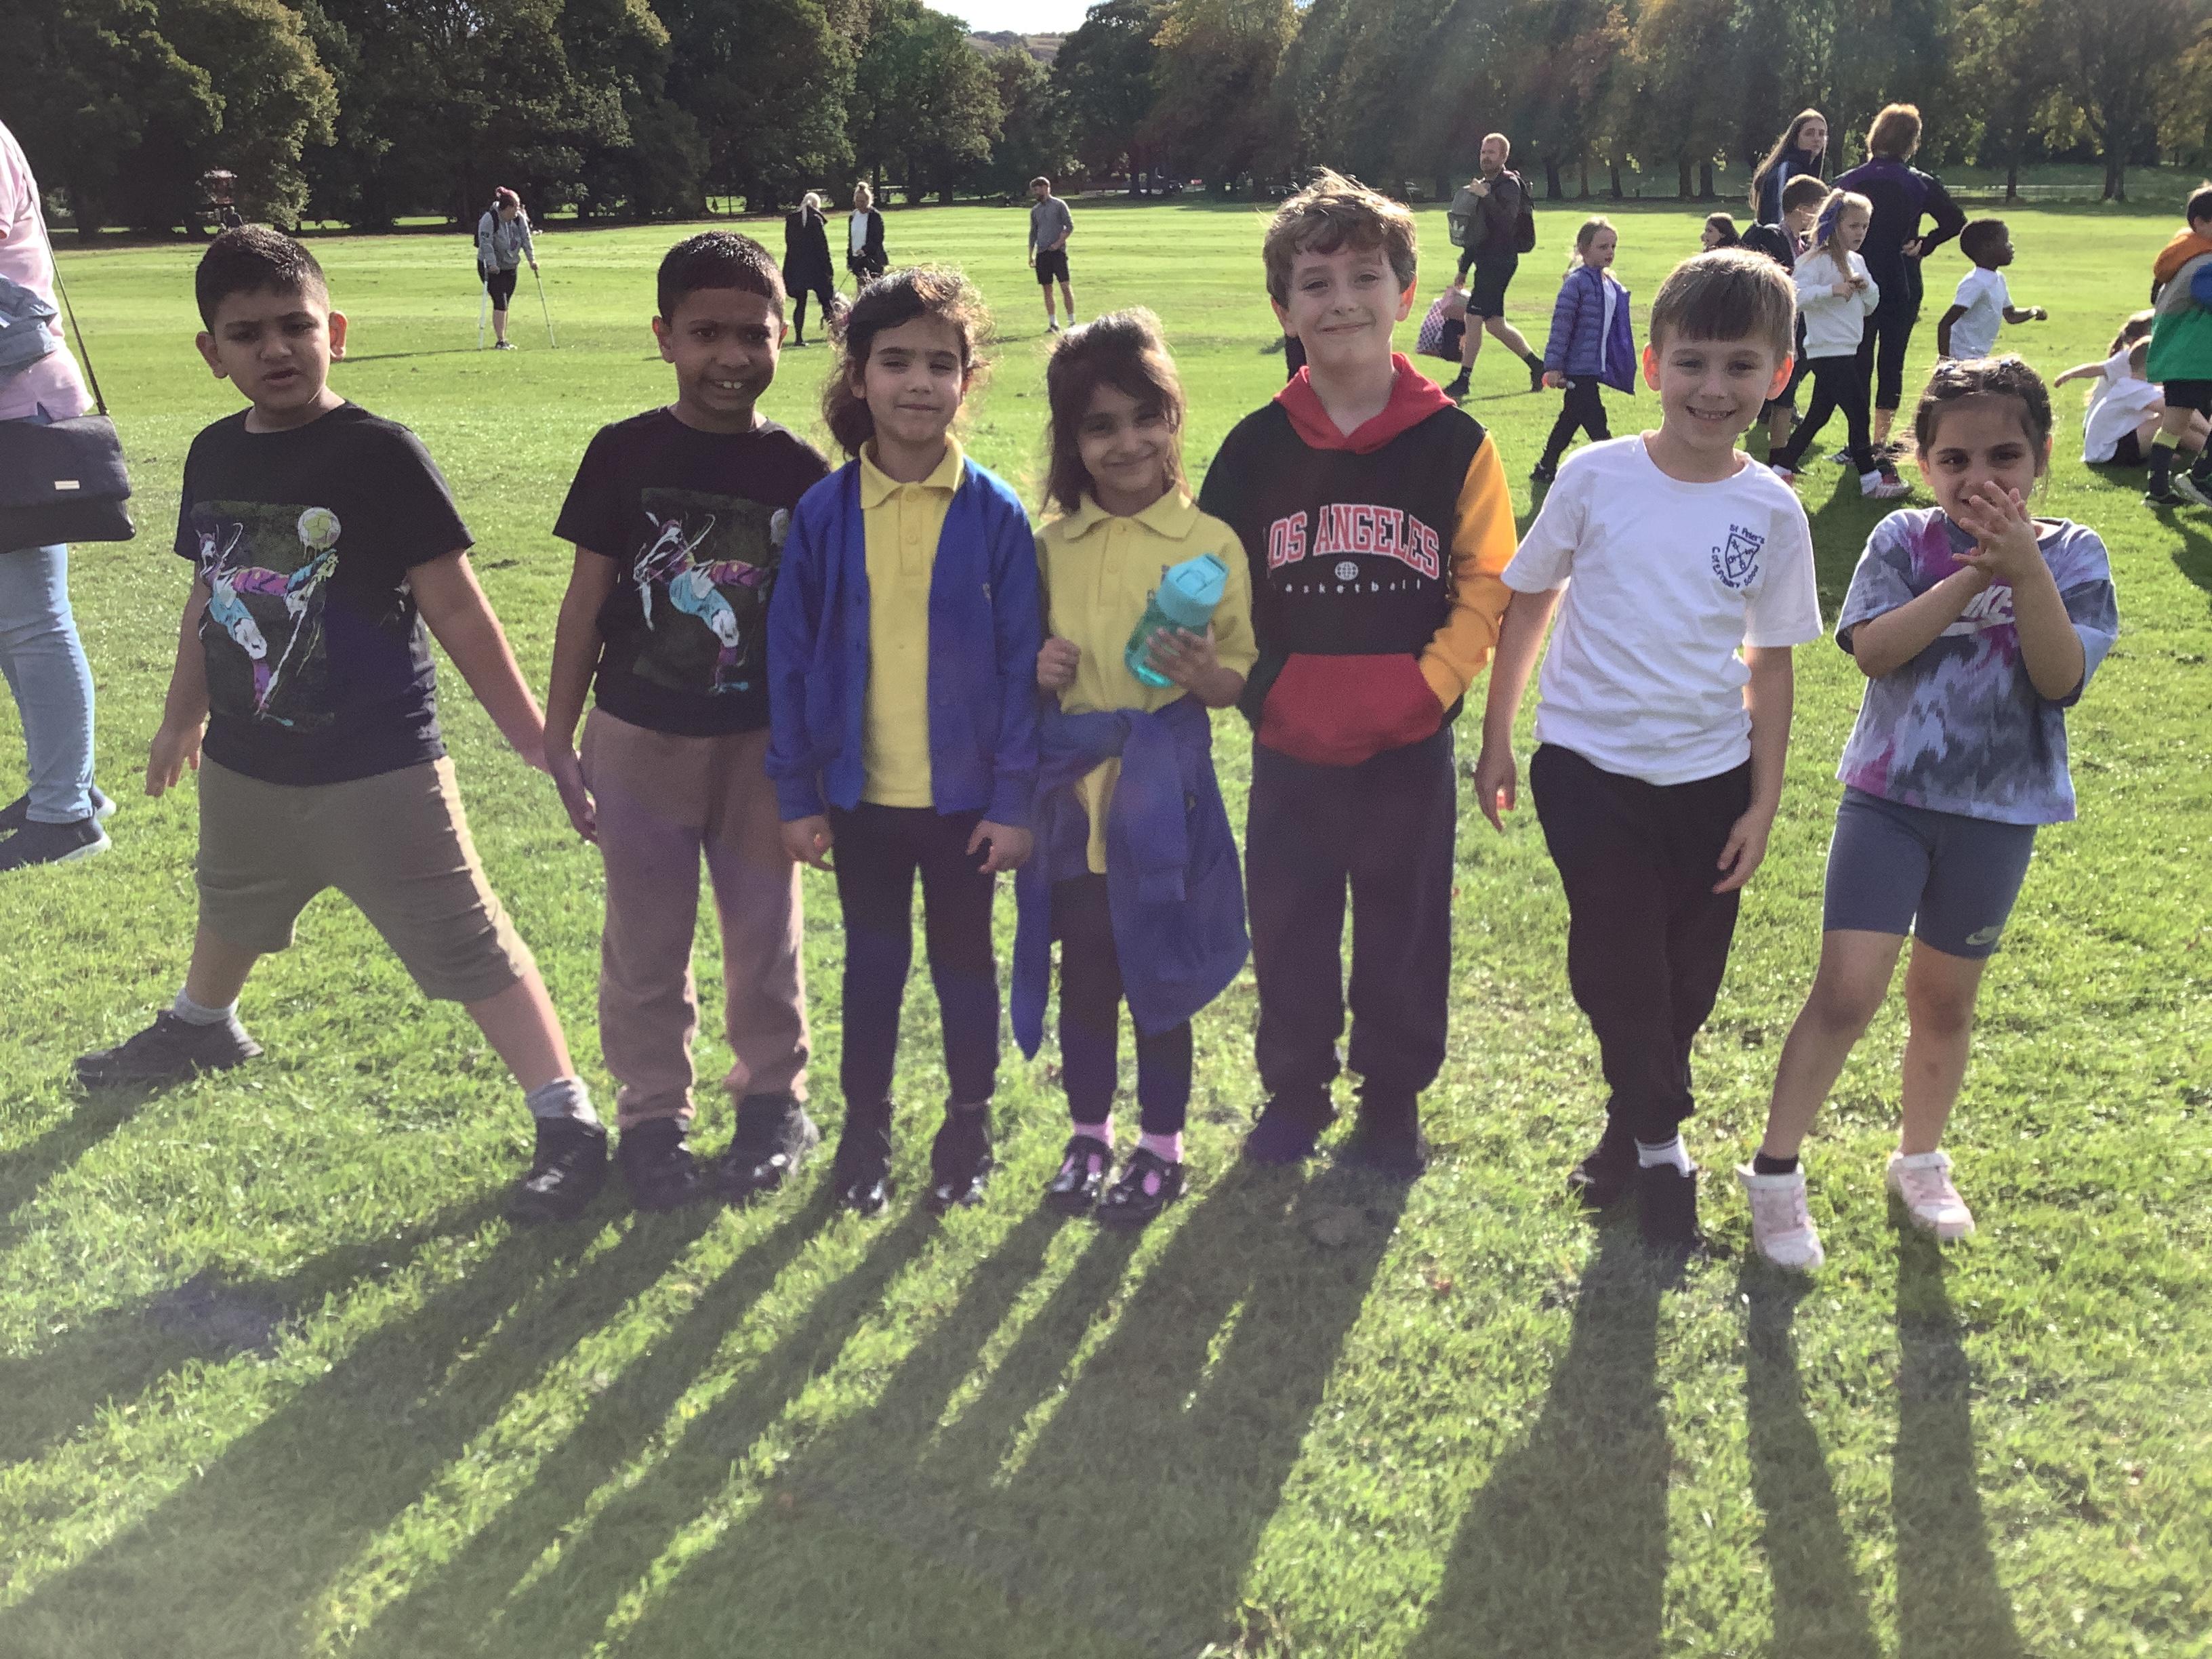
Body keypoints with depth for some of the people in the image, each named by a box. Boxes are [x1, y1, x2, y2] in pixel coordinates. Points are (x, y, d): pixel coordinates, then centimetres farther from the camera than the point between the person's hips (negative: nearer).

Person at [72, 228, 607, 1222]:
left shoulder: (378, 454, -15)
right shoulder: (215, 457, 3)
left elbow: (456, 609, -14)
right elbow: (208, 596, 16)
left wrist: (529, 736, -14)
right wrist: (185, 717, 25)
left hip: (377, 773, -7)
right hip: (245, 767, 7)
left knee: (471, 949, -6)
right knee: (230, 912, 31)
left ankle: (568, 1123, -1)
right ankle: (201, 1030, 60)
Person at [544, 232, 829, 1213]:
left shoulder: (800, 472, -4)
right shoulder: (625, 455, -5)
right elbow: (586, 602, 0)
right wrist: (559, 737, 0)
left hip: (761, 745, 0)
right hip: (639, 740, 0)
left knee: (764, 936, 12)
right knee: (645, 945, 10)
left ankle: (773, 1100, 31)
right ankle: (652, 1117, 26)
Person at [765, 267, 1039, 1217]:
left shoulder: (994, 514, -9)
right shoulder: (824, 513, -5)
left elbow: (1019, 664, -6)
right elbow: (790, 659, 0)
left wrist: (1014, 798, -8)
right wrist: (795, 795, -1)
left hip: (964, 793, -1)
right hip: (859, 791, 1)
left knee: (964, 959, 15)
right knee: (872, 962, 16)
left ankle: (969, 1123, 32)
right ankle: (865, 1125, 32)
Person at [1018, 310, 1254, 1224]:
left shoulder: (1210, 544, -4)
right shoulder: (1048, 547, 4)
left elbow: (1240, 680, 0)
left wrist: (1201, 673, -21)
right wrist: (1033, 667, -8)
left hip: (1165, 796, -3)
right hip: (1072, 794, 3)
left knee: (1157, 978, 8)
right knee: (1083, 976, 13)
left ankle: (1161, 1147, 25)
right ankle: (1089, 1136, 31)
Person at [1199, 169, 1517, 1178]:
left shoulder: (1453, 442, -6)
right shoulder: (1257, 447, -2)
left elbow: (1488, 584, -4)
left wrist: (1429, 685, -14)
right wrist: (1257, 687, -8)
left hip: (1408, 747, -1)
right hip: (1290, 744, 2)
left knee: (1403, 931, 11)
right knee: (1287, 926, 13)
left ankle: (1394, 1102, 31)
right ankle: (1294, 1092, 32)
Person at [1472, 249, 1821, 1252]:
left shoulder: (1771, 512, -3)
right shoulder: (1595, 478, -8)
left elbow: (1771, 663, 4)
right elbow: (1527, 605, 3)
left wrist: (1763, 803, 2)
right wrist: (1495, 742, 4)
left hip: (1709, 777, 2)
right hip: (1590, 765, -2)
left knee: (1685, 981, 12)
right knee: (1618, 967, -2)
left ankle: (1633, 1124, 35)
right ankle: (1659, 1147, 18)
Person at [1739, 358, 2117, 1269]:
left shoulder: (2071, 556, -3)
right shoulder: (1906, 539, -6)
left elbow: (2061, 678, -16)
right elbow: (1872, 649, -19)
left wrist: (2025, 569, -27)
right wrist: (1969, 576, -26)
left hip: (1996, 815, 2)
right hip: (1890, 796, -2)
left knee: (1944, 998, 16)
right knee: (1846, 990, -10)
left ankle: (1920, 1157, 38)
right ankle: (1775, 1170, 6)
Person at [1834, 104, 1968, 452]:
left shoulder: (1848, 181, -2)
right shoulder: (1921, 184, -5)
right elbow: (1956, 222, -7)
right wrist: (1925, 245, 2)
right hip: (1902, 287, -1)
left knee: (1859, 361, 8)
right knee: (1892, 361, 7)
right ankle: (1881, 440, 8)